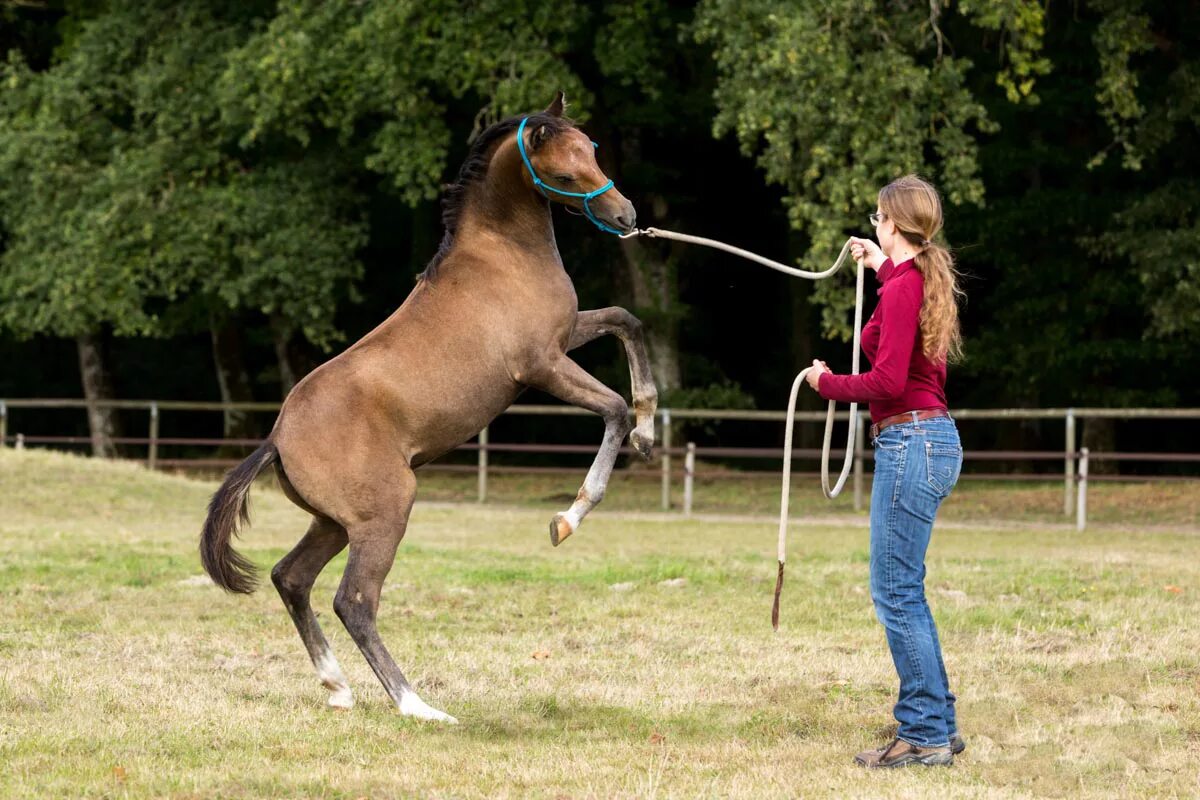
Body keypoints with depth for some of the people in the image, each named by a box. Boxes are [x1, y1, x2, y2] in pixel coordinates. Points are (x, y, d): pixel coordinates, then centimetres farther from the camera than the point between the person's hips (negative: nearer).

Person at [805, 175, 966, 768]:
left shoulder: (902, 288, -15)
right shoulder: (925, 279, 13)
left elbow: (888, 381, -22)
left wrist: (827, 384, -7)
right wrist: (883, 268, 36)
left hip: (909, 442, -10)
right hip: (931, 437, 10)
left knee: (895, 593, -5)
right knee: (904, 592, 16)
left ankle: (925, 735, -3)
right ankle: (937, 724, 20)